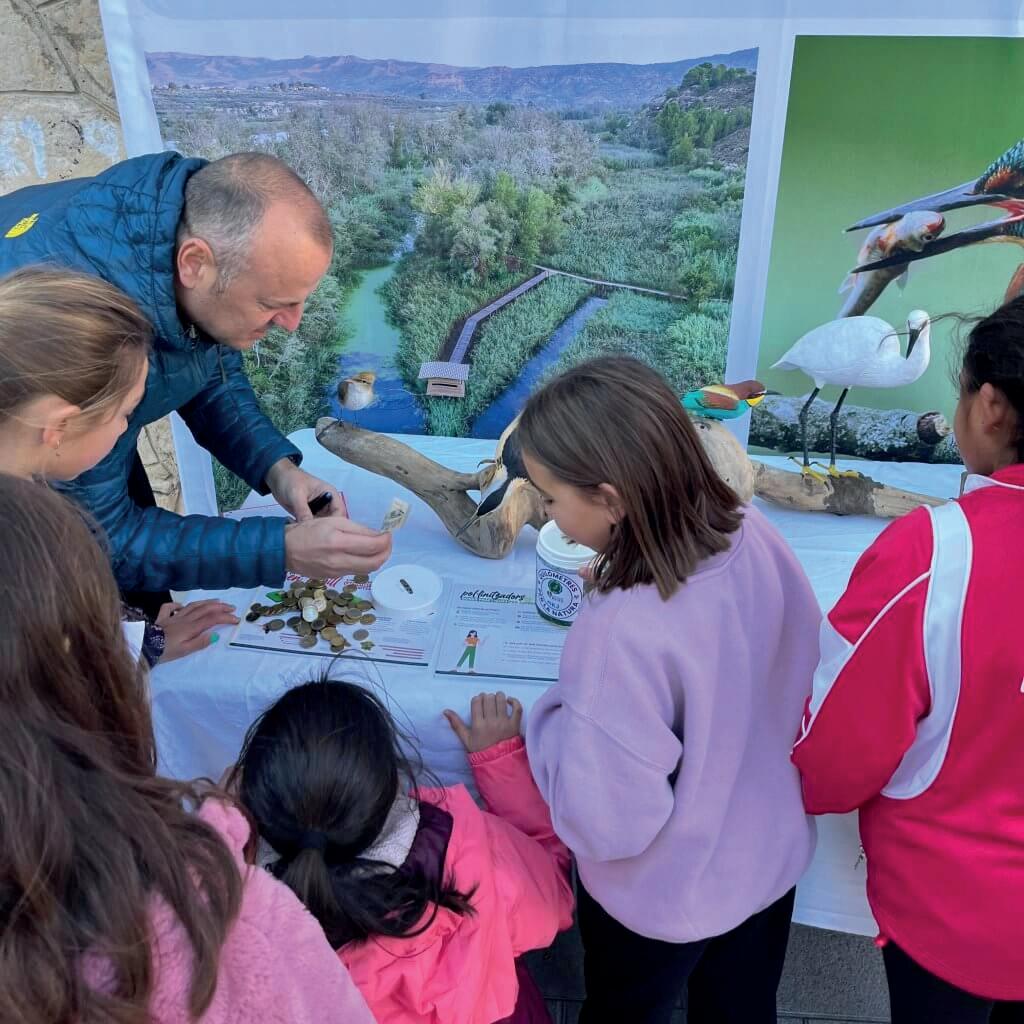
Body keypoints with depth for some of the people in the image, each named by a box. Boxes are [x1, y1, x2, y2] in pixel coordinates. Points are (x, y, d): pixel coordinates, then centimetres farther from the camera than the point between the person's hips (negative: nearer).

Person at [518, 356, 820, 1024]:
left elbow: (607, 823, -30)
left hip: (664, 901, -5)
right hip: (773, 856, 6)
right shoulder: (752, 533, -19)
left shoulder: (623, 634, -39)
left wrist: (551, 717, -16)